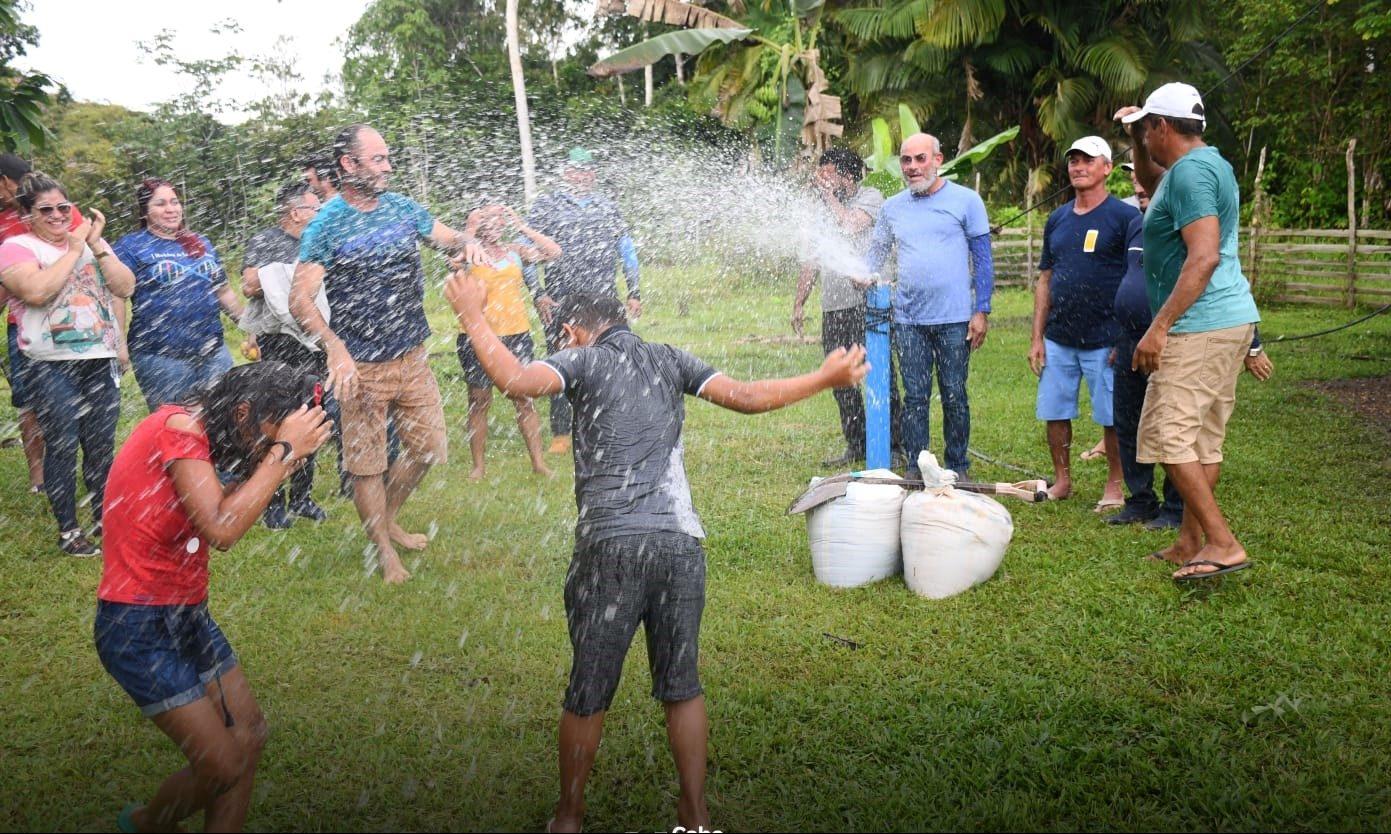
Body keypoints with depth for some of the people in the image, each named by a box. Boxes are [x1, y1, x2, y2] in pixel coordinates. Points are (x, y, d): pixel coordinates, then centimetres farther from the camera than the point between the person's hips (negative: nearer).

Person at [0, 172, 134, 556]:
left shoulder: (91, 241, 11)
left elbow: (125, 288, 0)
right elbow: (36, 292, -20)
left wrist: (96, 245, -9)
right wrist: (73, 250, -13)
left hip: (102, 362, 4)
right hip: (54, 369, -4)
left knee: (101, 447, 9)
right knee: (62, 448, 0)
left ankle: (104, 519, 22)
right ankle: (68, 530, 11)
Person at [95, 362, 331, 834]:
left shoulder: (193, 433, 9)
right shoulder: (178, 427, -20)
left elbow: (226, 529, 8)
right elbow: (221, 529, -27)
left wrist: (281, 463, 0)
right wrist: (283, 450, -21)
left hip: (187, 615, 10)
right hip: (139, 625, -10)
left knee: (249, 737, 9)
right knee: (224, 768, -4)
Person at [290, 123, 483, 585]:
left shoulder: (402, 208, 3)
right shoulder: (326, 225, -12)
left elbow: (448, 236, 16)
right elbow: (300, 298, -16)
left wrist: (468, 243, -10)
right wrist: (335, 346, -33)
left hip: (413, 357, 5)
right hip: (362, 367, -5)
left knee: (429, 448, 14)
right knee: (367, 464, 5)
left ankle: (387, 521, 37)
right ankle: (384, 551, 23)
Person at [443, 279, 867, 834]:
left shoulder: (583, 359, 4)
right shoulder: (669, 360, 15)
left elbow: (516, 380, -13)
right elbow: (746, 398, 8)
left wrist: (472, 316, -1)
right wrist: (826, 378, 19)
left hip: (610, 545, -3)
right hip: (680, 543, 4)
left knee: (589, 692, 11)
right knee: (682, 684, 16)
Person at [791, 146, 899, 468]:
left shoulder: (870, 197, 2)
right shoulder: (822, 210, 19)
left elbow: (851, 225, -18)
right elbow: (811, 261, 21)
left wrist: (828, 194, -5)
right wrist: (799, 303, 16)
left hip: (867, 300, -6)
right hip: (833, 308, 6)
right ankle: (856, 445, 16)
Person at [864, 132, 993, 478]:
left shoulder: (966, 200, 0)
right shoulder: (892, 207, 9)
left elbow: (983, 259, 1)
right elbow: (877, 251, 16)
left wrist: (982, 311, -5)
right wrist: (864, 273, -8)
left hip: (954, 319, -2)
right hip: (908, 319, 3)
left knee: (954, 397, 5)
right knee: (914, 397, 6)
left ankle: (958, 469, 17)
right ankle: (915, 470, 14)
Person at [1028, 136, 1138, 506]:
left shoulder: (1124, 217, -5)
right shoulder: (1057, 219, 11)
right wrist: (1037, 337, 8)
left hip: (1105, 340, -5)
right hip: (1058, 339, 5)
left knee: (1112, 417, 3)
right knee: (1054, 413, 9)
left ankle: (1114, 486, 16)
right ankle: (1062, 481, 24)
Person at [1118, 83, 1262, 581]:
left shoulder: (1190, 171, -14)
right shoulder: (1207, 163, 18)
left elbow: (1204, 258, -24)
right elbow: (1151, 185, 40)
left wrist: (1159, 327, -25)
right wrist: (1136, 141, 23)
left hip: (1201, 327, -11)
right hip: (1233, 319, 11)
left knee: (1169, 436, -10)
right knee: (1203, 438, 13)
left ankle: (1223, 544, -10)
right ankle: (1191, 542, 20)